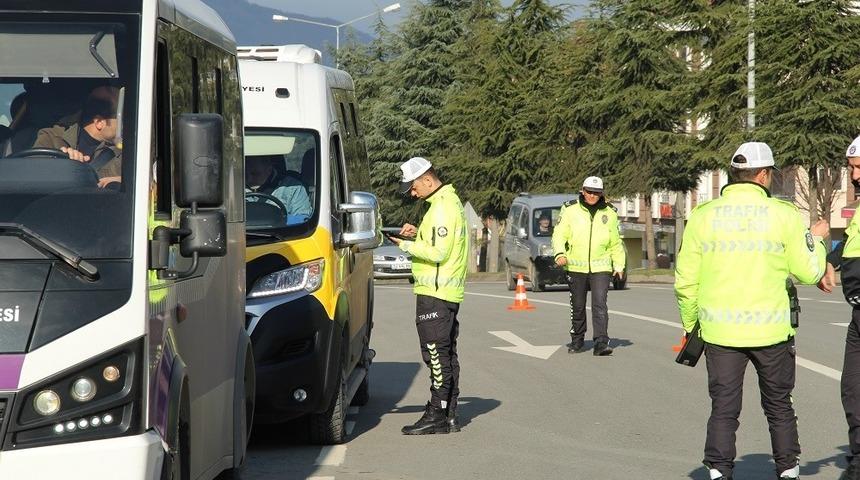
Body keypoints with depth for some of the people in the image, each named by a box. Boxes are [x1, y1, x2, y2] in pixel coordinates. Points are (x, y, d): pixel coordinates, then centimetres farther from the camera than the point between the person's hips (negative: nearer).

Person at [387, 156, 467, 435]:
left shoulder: (442, 207, -16)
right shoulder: (449, 201, 17)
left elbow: (439, 253, -21)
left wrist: (406, 245, -11)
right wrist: (418, 234, 10)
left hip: (435, 292, -11)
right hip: (449, 292, 11)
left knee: (436, 354, -8)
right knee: (447, 354, 12)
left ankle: (436, 416, -6)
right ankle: (449, 415, 16)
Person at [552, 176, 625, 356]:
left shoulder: (609, 214, 8)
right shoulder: (570, 210, 1)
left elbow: (616, 243, 16)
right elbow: (559, 235, -1)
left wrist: (619, 265, 10)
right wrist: (560, 253, -18)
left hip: (601, 268, 0)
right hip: (576, 267, 0)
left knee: (599, 304, -14)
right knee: (577, 306, 10)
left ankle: (601, 342, -18)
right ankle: (577, 341, 26)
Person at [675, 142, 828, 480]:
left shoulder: (702, 216, 1)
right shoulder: (784, 215, -5)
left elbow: (686, 281, 2)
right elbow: (808, 273, -2)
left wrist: (690, 324, 16)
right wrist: (816, 240, 17)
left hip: (720, 331, 1)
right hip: (771, 330, -1)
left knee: (723, 409, 6)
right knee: (779, 407, 15)